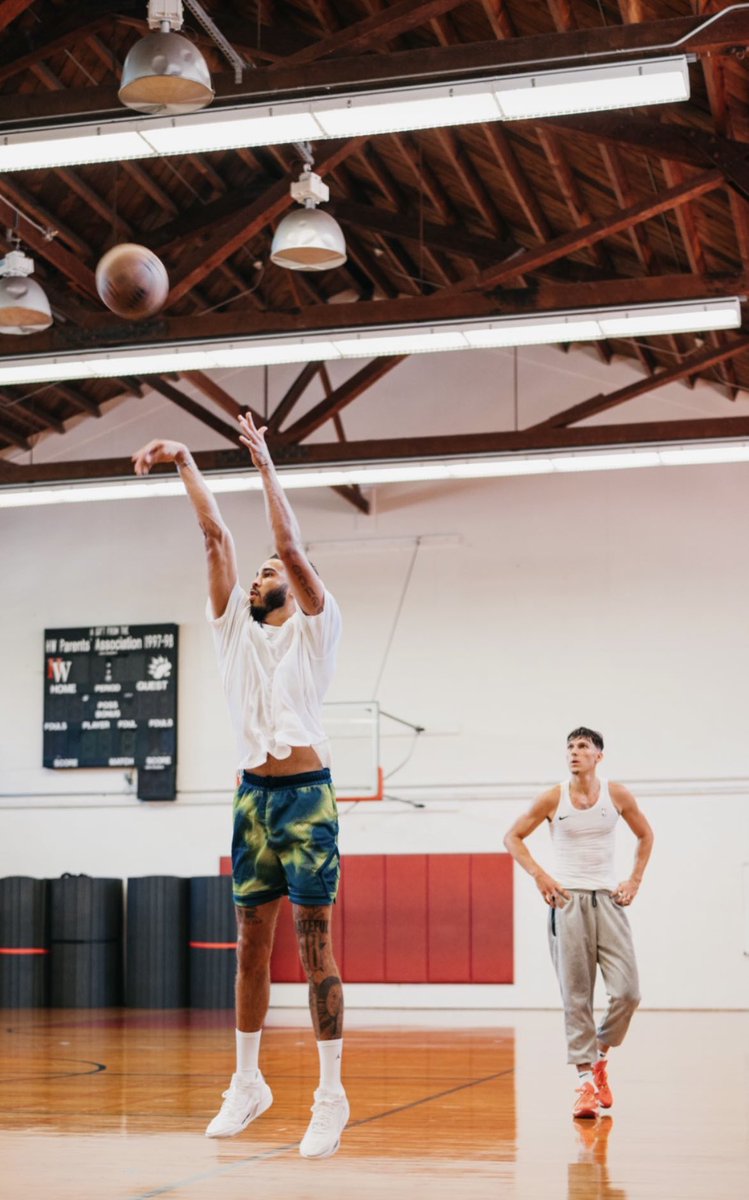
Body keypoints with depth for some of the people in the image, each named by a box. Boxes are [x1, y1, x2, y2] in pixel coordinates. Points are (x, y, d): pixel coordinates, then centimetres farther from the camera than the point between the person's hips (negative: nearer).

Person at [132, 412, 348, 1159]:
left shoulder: (314, 627, 3)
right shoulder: (235, 627, 15)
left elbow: (290, 544, -9)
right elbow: (216, 536, 12)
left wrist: (264, 463, -9)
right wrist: (185, 465, 10)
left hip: (304, 793, -5)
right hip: (251, 794, 5)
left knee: (314, 944, -7)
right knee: (251, 944, 9)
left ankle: (331, 1096, -5)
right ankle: (248, 1083, 18)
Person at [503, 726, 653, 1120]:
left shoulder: (616, 795, 3)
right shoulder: (553, 799, -1)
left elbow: (645, 835, 19)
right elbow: (513, 837, 8)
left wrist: (635, 881, 8)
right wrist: (539, 876, -4)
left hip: (608, 899, 2)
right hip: (568, 900, -1)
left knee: (626, 991, -7)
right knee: (576, 997, -2)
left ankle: (600, 1056, 18)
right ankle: (586, 1079, 2)